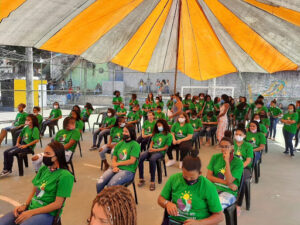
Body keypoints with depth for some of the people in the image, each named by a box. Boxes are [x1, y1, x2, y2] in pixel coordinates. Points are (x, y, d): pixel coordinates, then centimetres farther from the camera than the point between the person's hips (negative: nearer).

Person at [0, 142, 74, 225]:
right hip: (31, 206, 6)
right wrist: (25, 205, -2)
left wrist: (31, 213, -15)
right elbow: (34, 190, 16)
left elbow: (57, 204, -15)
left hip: (47, 213, -6)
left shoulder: (65, 175, -14)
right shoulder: (43, 169, 8)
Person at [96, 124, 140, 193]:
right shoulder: (120, 144, 14)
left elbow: (132, 161, -10)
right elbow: (114, 158, 14)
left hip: (128, 170, -5)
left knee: (111, 185, -29)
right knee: (99, 183, -18)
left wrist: (117, 164, -3)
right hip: (116, 168, 5)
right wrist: (114, 166, -8)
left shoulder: (135, 145, -3)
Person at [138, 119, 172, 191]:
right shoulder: (156, 134, 21)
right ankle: (141, 179, -19)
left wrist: (155, 150, -12)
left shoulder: (169, 135, 2)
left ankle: (152, 181, -31)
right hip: (152, 150, 5)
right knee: (140, 157, -26)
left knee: (152, 159, -39)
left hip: (160, 152, -5)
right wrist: (150, 148, -3)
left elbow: (165, 147, -3)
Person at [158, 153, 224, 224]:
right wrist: (167, 203, -11)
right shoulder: (174, 178, -1)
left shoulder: (209, 187, -9)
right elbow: (160, 199, 11)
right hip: (173, 220, 3)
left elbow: (219, 216, -4)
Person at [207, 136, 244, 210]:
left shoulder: (238, 162, -3)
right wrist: (225, 182, -9)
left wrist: (227, 161, -16)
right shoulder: (215, 157, 8)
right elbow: (209, 176, 3)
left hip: (229, 192, -3)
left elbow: (229, 181, -13)